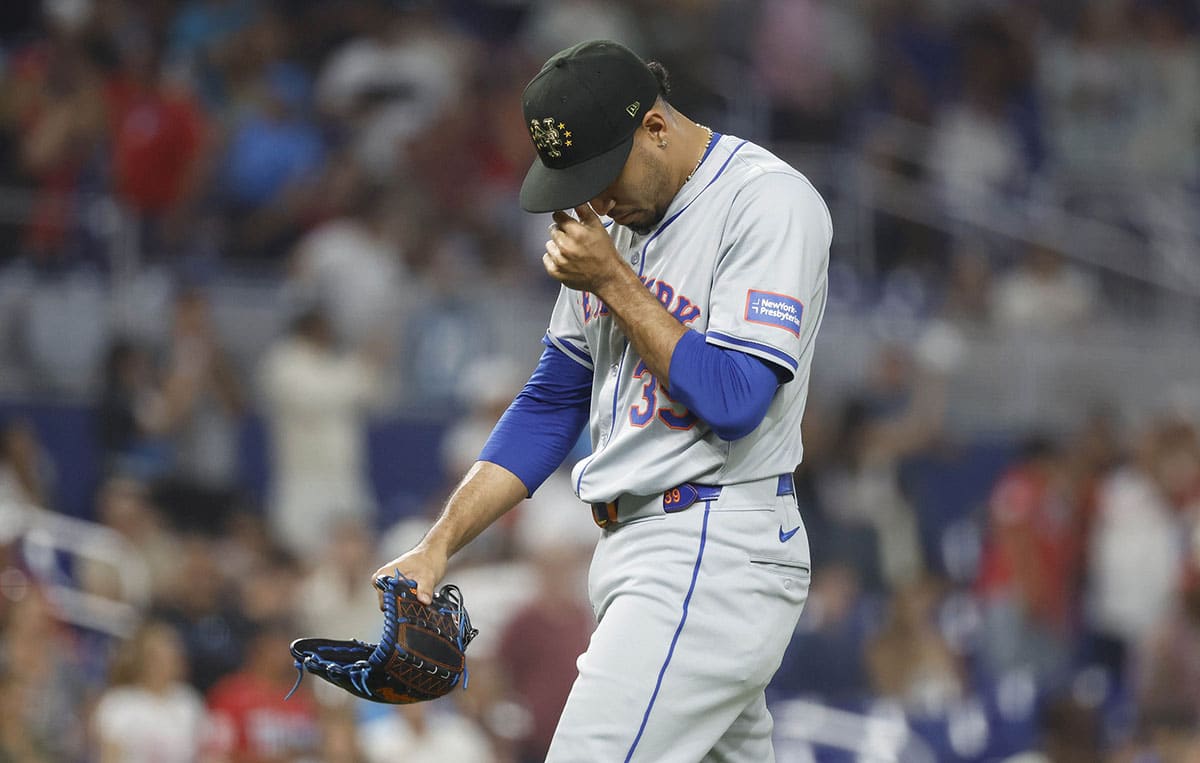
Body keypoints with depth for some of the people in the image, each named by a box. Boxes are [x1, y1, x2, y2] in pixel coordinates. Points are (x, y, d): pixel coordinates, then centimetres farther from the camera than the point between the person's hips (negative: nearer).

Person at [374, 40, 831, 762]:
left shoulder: (770, 202, -11)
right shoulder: (617, 217, 15)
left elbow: (732, 402, -19)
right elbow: (551, 405, 19)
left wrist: (613, 282, -13)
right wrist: (437, 547, 10)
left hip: (715, 557, -9)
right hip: (633, 548, 9)